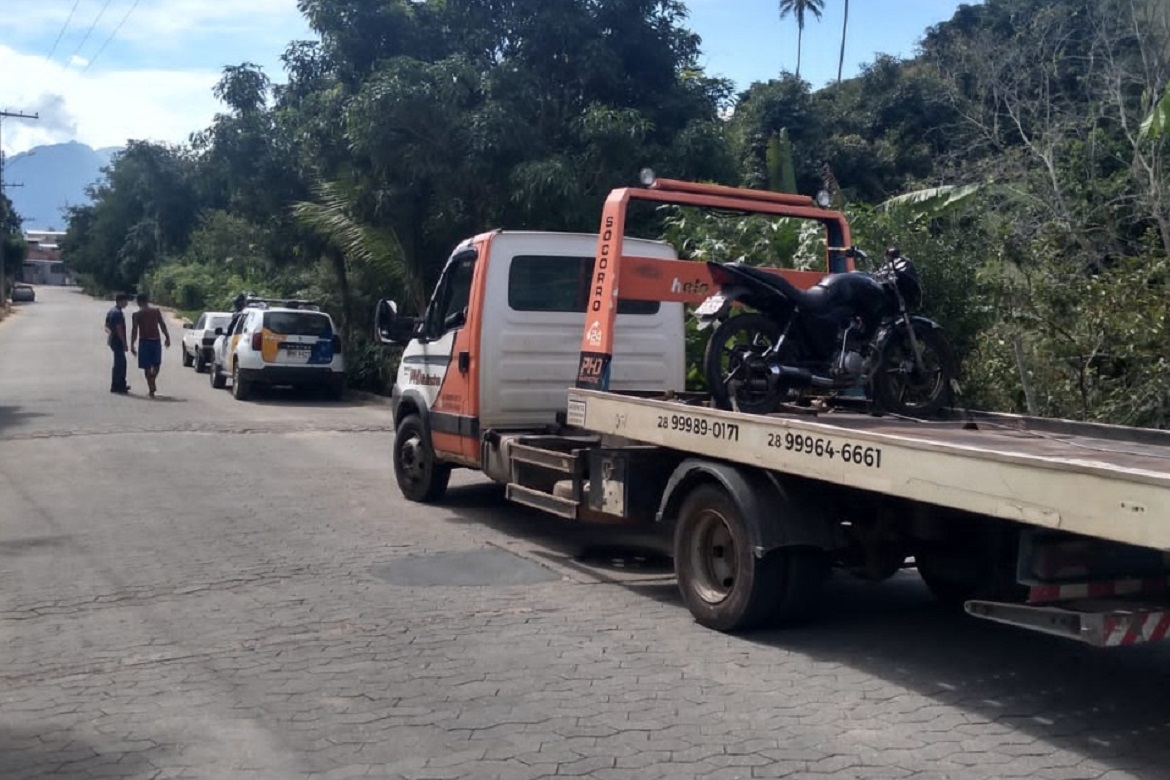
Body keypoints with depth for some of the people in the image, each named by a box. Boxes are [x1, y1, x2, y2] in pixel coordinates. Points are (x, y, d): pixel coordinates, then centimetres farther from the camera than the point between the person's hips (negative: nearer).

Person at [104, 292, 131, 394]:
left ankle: (121, 385, 25)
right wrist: (125, 343, -19)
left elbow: (107, 327, 16)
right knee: (119, 363, -4)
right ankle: (116, 386, 1)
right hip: (118, 341, -10)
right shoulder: (118, 313, -18)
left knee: (121, 363, 18)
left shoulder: (110, 312, 13)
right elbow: (119, 329, -22)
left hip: (113, 340, 10)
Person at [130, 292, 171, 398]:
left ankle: (151, 388, 1)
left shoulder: (136, 314, -3)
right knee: (156, 364, 20)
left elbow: (134, 330, -7)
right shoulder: (156, 311, 1)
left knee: (147, 367, 4)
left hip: (144, 342, -1)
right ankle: (152, 383, 8)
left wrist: (132, 345, -5)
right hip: (156, 340, 1)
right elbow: (162, 325, -1)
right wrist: (167, 338, 7)